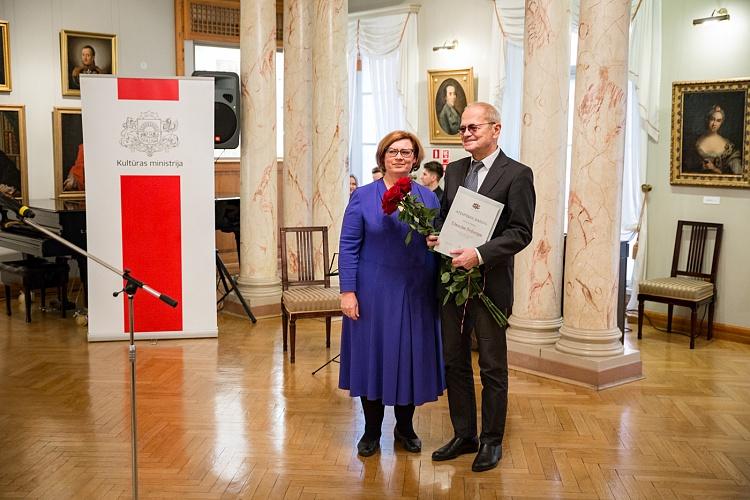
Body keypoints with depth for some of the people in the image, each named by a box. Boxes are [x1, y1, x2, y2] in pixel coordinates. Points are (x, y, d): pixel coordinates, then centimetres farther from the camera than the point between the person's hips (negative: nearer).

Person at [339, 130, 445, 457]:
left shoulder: (428, 197, 5)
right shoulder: (363, 197, -1)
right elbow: (348, 246, -4)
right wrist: (347, 292, -10)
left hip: (416, 293, 2)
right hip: (374, 292, -2)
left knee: (412, 356, 10)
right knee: (373, 356, 7)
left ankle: (405, 428, 29)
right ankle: (372, 431, 23)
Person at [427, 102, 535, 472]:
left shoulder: (517, 174, -8)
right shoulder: (454, 171, 10)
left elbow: (521, 232, -13)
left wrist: (480, 255, -23)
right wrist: (436, 237, -4)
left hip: (490, 284, -6)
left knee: (493, 368, 7)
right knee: (455, 362, 14)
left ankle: (491, 441, 22)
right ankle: (464, 435, 28)